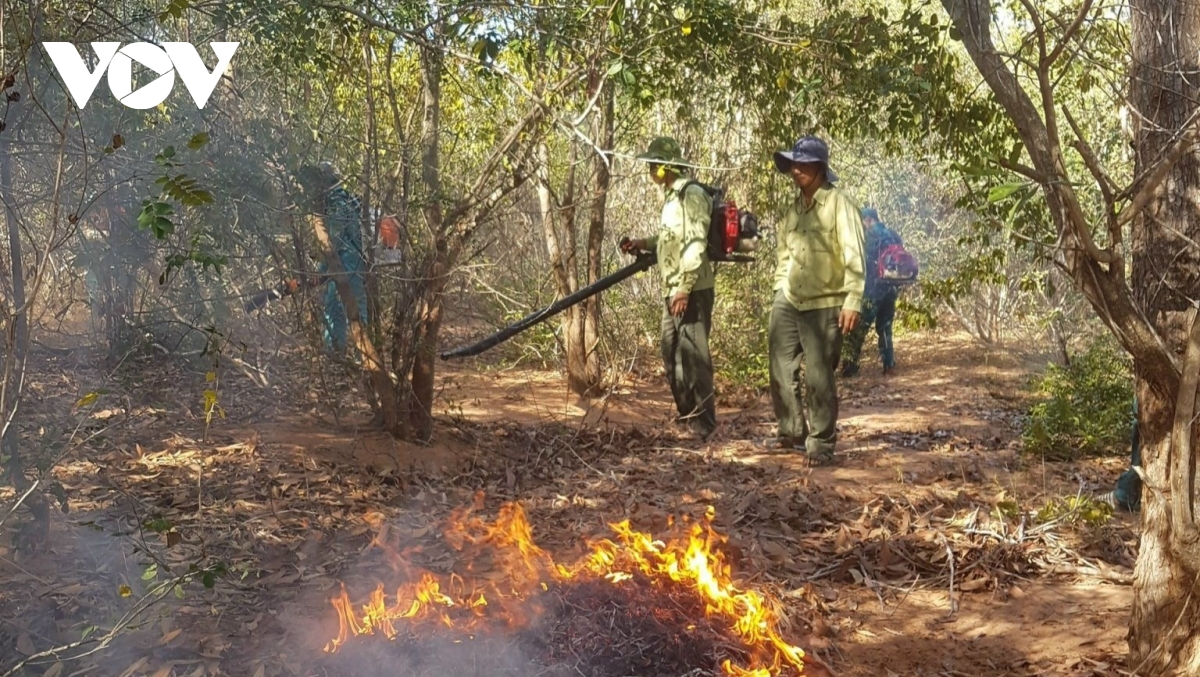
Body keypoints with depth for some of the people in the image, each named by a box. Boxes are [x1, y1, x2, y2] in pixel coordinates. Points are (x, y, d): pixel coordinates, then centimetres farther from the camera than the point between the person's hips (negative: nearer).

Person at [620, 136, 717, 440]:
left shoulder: (691, 194, -13)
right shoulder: (671, 195, 17)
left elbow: (695, 244, -20)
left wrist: (684, 289, -23)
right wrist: (641, 244, 14)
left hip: (691, 292, -10)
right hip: (673, 291, 10)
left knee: (694, 356, -7)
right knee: (672, 357, 15)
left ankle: (703, 424, -2)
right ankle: (686, 416, 24)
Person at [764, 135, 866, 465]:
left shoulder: (839, 203, -9)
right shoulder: (795, 206, 12)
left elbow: (853, 256, -14)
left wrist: (853, 301, -19)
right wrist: (779, 288, 13)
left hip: (824, 305, -7)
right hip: (788, 302, 7)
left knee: (819, 376, -3)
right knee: (781, 369, 10)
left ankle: (821, 441, 11)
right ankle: (791, 431, 26)